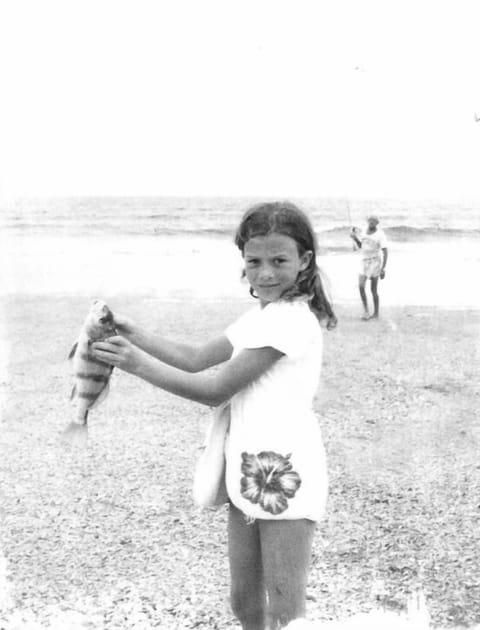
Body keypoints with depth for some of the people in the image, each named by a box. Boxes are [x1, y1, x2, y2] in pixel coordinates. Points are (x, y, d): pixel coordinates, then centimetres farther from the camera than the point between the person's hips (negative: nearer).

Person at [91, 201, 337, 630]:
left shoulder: (288, 318, -17)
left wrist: (140, 364, -12)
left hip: (286, 477, -9)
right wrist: (131, 333, 5)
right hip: (249, 473, 9)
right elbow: (196, 359, 14)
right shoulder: (262, 314, 14)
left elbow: (216, 391, -16)